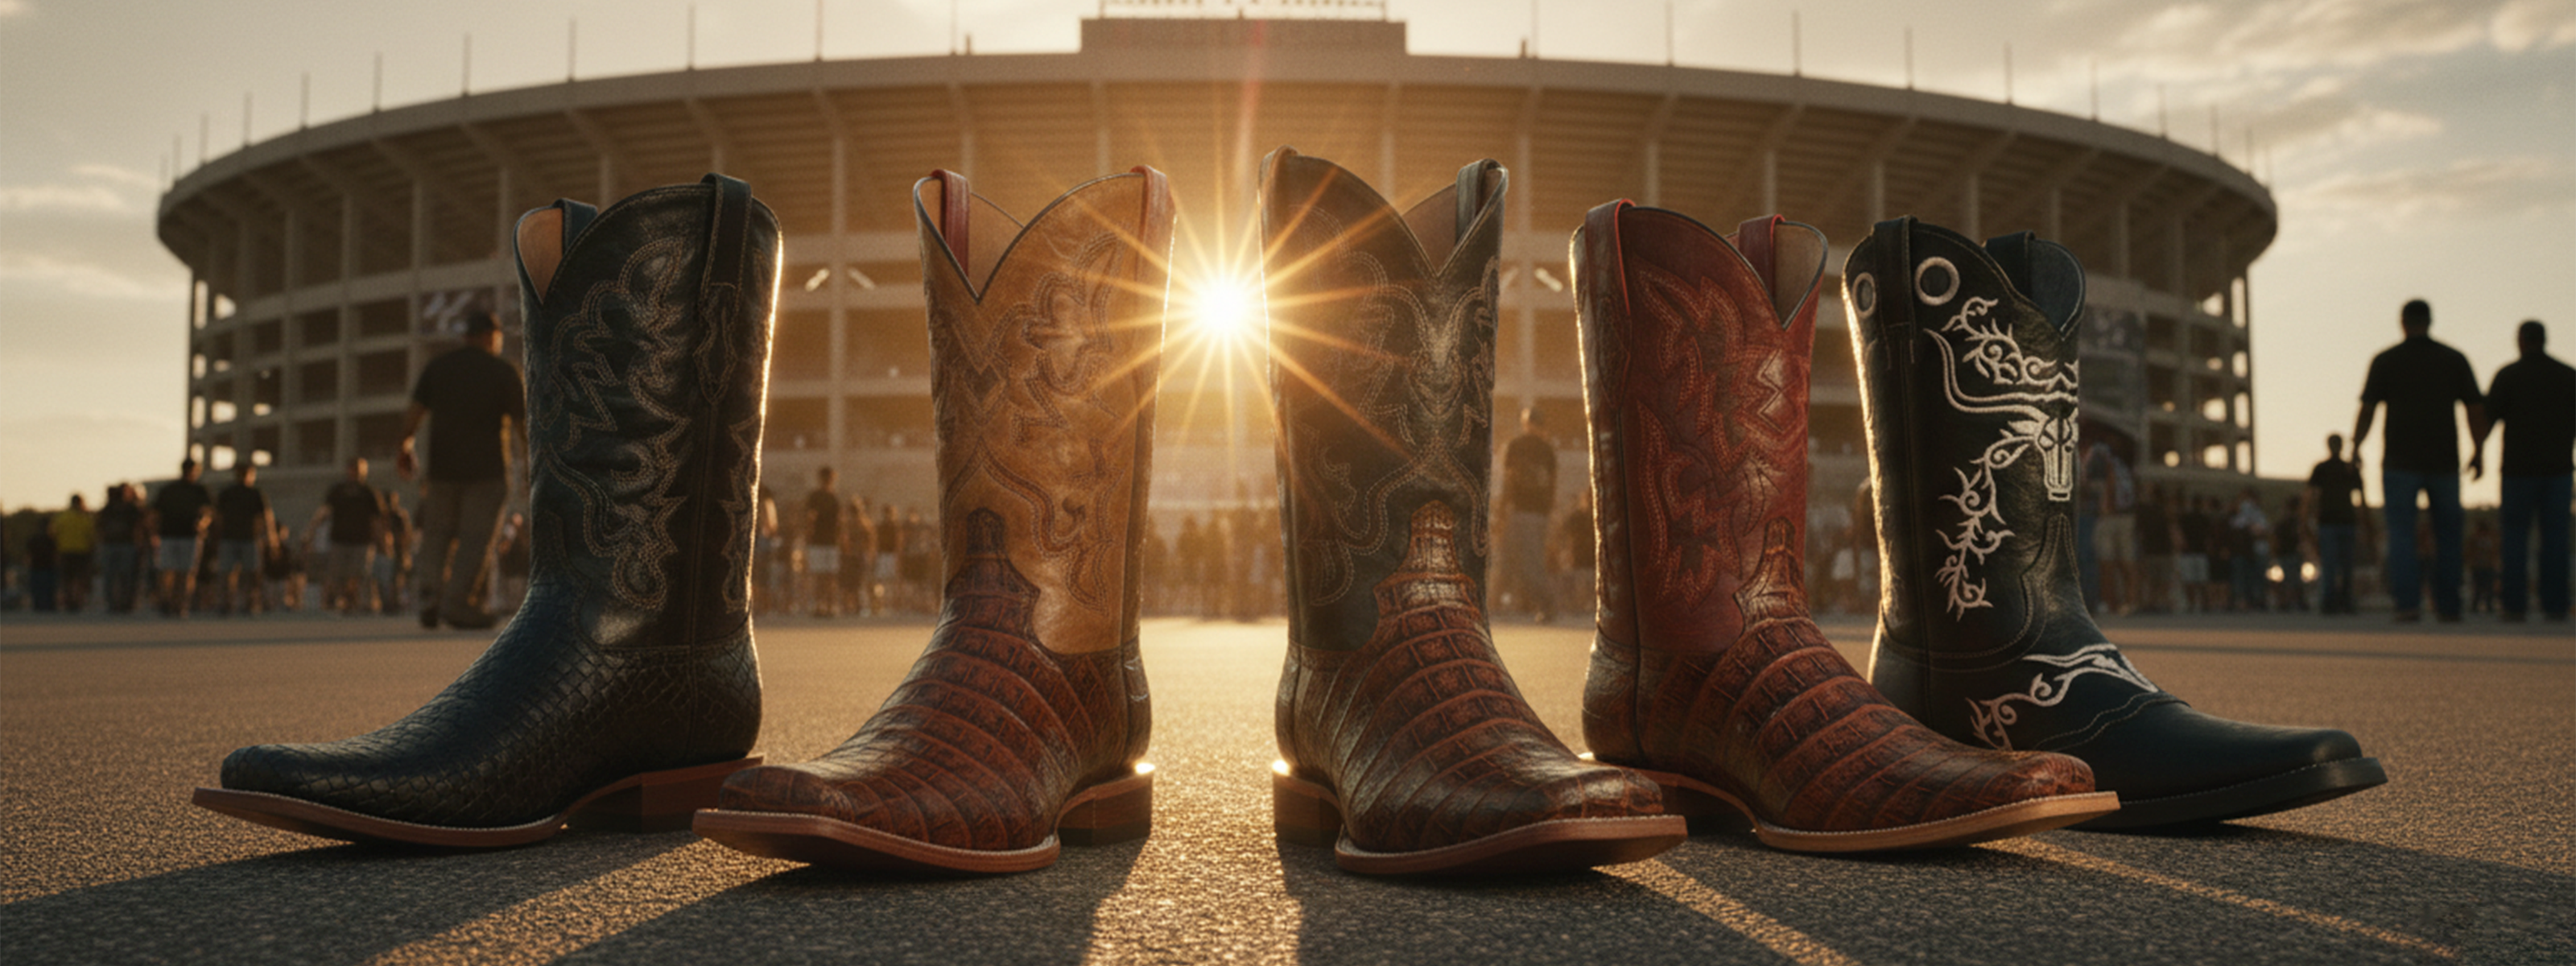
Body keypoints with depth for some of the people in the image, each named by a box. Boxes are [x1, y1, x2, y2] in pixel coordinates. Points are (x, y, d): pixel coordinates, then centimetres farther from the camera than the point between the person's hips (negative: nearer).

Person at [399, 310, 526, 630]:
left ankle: (430, 593, -1)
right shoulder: (503, 371, -1)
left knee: (437, 532, 13)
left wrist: (404, 447, 14)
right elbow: (522, 423, -2)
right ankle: (456, 602, -7)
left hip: (443, 463, 3)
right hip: (487, 467, -3)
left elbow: (414, 412, 2)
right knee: (475, 537, 0)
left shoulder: (437, 367, 8)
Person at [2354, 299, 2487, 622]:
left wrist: (2355, 448, 9)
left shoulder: (2386, 361, -1)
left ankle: (2407, 603, -14)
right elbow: (2476, 410, 3)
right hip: (2444, 461, 2)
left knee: (2401, 535, -2)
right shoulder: (2455, 359, 5)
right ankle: (2449, 607, 13)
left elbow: (2367, 410, -4)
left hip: (2400, 462, -2)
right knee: (2447, 535, 12)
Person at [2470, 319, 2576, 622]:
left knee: (2516, 533, 3)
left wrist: (2477, 451, 3)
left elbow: (2488, 416, -7)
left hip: (2519, 466, -2)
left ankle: (2515, 603, -1)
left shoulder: (2508, 375, -4)